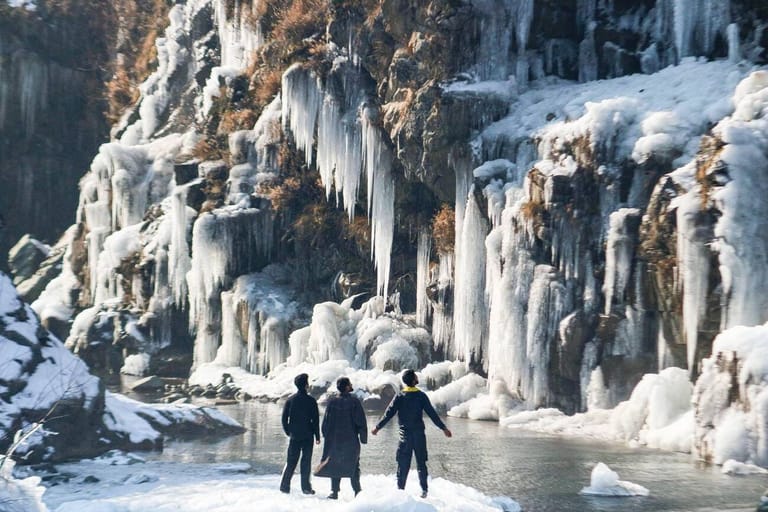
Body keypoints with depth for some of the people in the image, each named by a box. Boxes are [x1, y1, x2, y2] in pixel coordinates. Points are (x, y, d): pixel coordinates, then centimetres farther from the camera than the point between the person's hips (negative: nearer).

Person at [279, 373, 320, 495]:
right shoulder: (311, 401, -7)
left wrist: (288, 432, 12)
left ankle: (284, 486, 4)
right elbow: (315, 420, -5)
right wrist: (317, 436, 1)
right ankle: (306, 487, 2)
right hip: (308, 436, -3)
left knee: (291, 461, 8)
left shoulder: (290, 400, 1)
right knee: (306, 461, 3)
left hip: (294, 436, 3)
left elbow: (284, 418, 2)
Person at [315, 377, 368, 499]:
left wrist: (326, 436, 13)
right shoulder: (354, 401, -9)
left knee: (334, 465, 9)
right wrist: (364, 438, -1)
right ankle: (357, 491, 7)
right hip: (351, 441, -2)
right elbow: (361, 421, -9)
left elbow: (326, 421, 2)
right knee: (353, 466, 8)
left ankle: (334, 492, 5)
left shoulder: (332, 402, -2)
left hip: (334, 440, 2)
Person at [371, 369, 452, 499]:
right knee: (421, 463, 8)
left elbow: (389, 413, -3)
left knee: (403, 464, 5)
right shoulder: (421, 395, -6)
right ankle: (424, 490, 6)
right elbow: (432, 413, -5)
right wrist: (443, 428, 2)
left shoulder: (400, 396, -5)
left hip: (405, 434, 0)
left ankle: (400, 489, 4)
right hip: (419, 434, 0)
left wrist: (378, 427, 9)